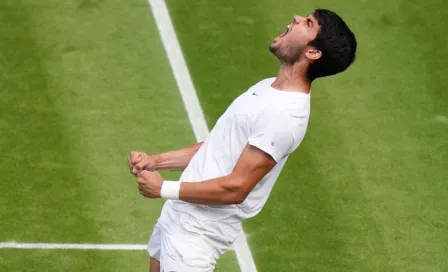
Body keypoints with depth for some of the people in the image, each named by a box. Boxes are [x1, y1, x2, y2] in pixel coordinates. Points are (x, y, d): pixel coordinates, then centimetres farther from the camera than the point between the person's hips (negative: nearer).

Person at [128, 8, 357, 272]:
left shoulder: (283, 114, -25)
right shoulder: (269, 87, 7)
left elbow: (235, 187, -26)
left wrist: (164, 188, -18)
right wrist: (155, 161, 5)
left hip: (199, 231, -10)